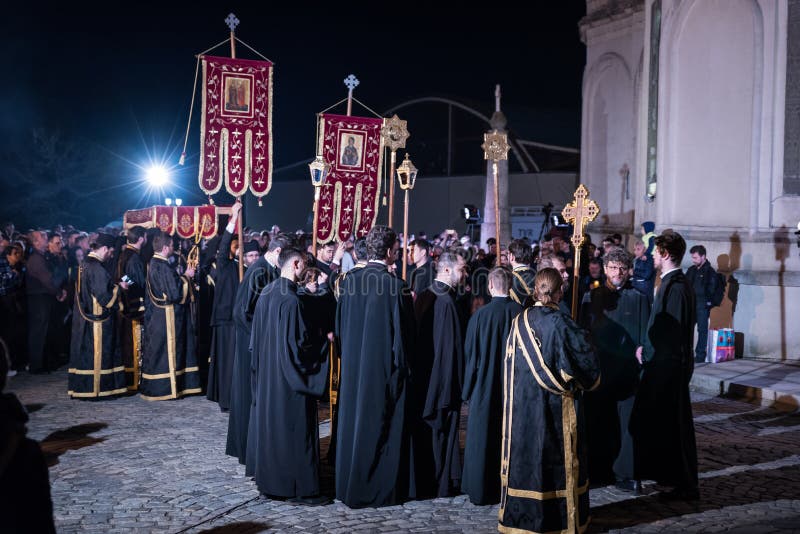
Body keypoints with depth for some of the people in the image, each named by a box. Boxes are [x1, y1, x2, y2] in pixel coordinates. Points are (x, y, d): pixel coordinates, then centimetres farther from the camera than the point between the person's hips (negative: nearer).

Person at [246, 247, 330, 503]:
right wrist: (325, 338, -7)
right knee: (295, 429, -2)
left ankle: (268, 477, 27)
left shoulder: (267, 293, 6)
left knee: (270, 424, 17)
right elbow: (299, 341, -21)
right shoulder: (290, 299, -21)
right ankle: (300, 488, 4)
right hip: (288, 376, -9)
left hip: (266, 374, 9)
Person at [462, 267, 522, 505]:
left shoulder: (480, 315, -13)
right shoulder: (521, 313, -8)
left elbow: (470, 356, -5)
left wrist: (468, 390, 6)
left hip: (485, 388, -2)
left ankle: (483, 492, 14)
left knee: (483, 440, 9)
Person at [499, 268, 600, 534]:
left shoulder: (519, 322, -4)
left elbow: (510, 365, 6)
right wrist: (586, 380, 11)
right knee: (556, 459, 9)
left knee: (526, 455, 13)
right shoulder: (563, 324, -15)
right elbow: (587, 365, -9)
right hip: (557, 406, -4)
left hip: (522, 404, 4)